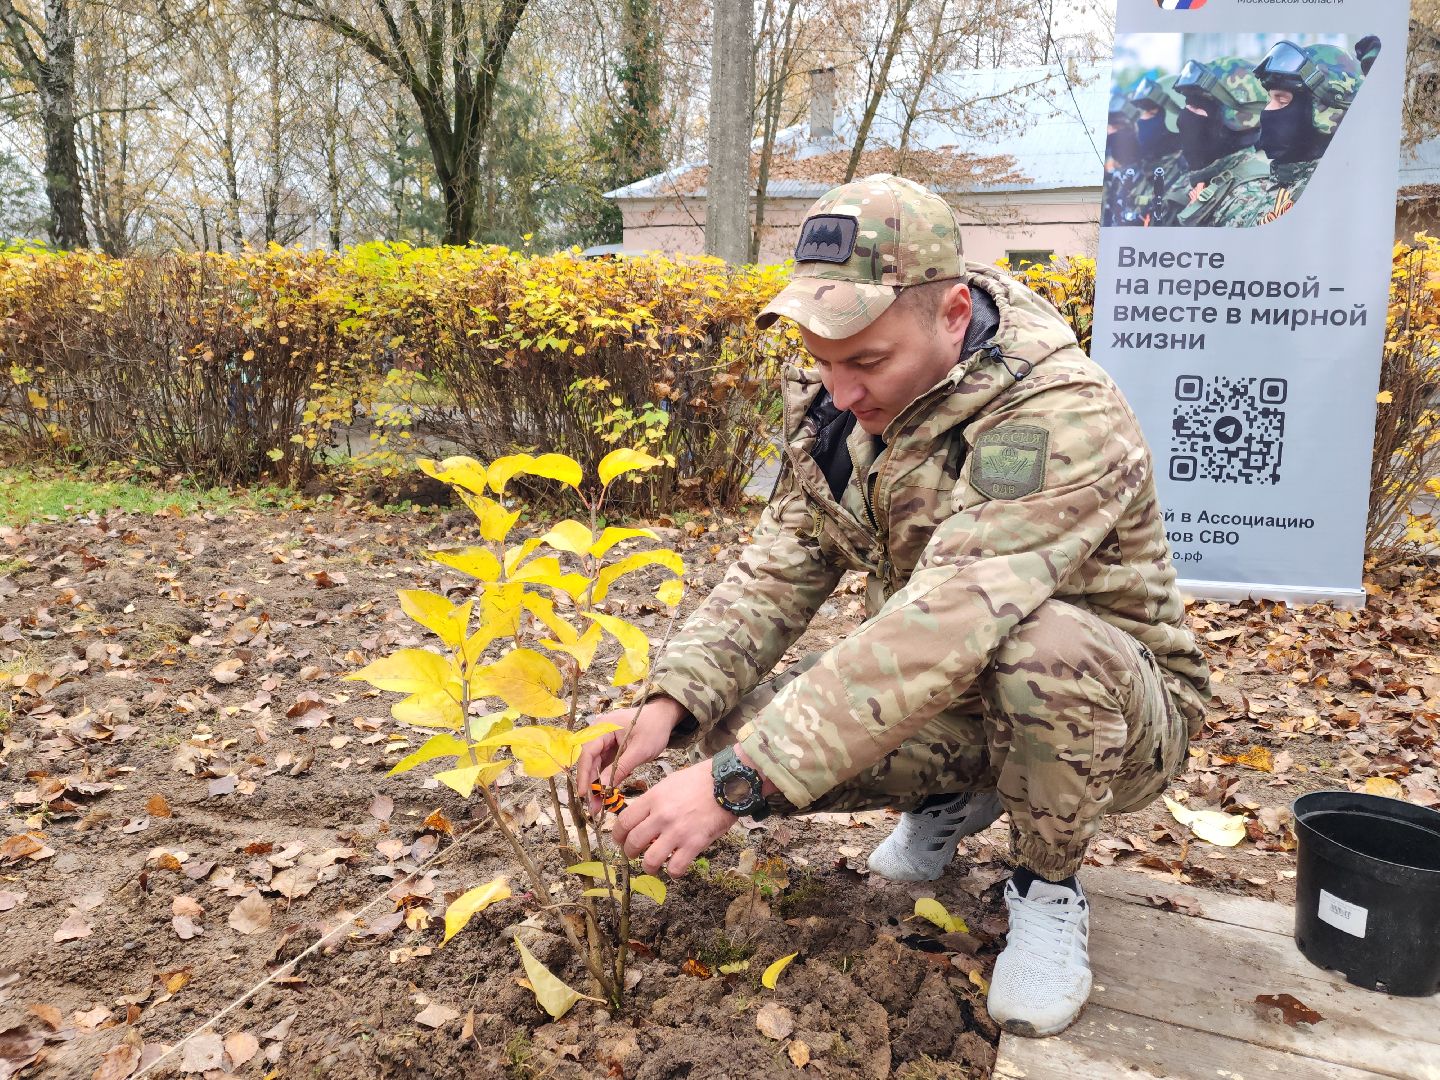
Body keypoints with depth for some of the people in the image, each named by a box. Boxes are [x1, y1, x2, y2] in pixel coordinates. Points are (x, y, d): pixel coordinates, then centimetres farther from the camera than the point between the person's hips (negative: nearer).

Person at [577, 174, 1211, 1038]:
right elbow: (784, 564, -8)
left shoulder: (1063, 418, -32)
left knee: (1041, 645, -41)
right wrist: (670, 706, -23)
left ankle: (1050, 886, -8)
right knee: (737, 720, -15)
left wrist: (738, 781, -45)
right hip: (953, 705, 6)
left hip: (1109, 711, -5)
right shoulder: (843, 400, -8)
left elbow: (944, 626, -43)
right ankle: (954, 798, 13)